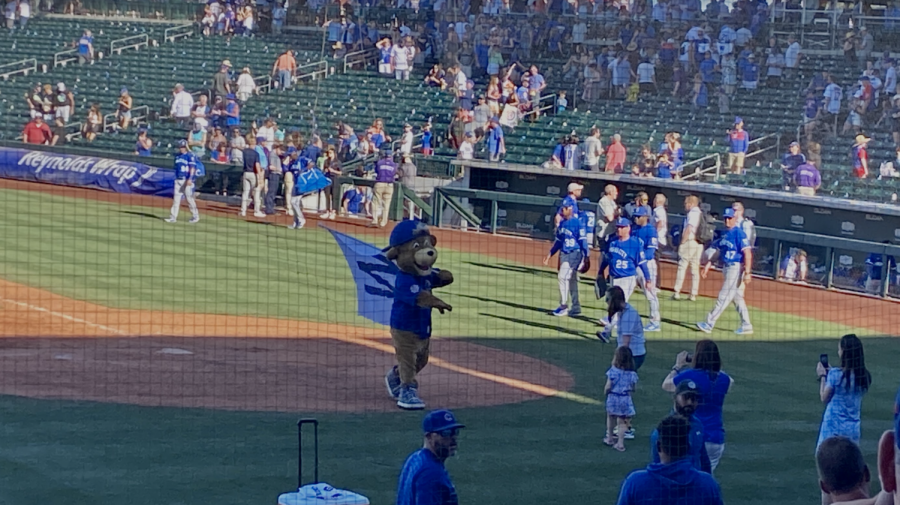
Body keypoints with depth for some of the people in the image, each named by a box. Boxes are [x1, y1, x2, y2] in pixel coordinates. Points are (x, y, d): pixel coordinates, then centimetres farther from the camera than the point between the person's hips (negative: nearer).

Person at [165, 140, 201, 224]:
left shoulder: (190, 156, -7)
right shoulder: (178, 156, 15)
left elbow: (192, 168, -13)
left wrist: (190, 179, -22)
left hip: (187, 180, -7)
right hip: (178, 180, 7)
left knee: (189, 198, -3)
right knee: (176, 199, 3)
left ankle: (195, 216, 8)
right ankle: (173, 217, 2)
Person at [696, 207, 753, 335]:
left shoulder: (739, 234, -14)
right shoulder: (725, 235, 13)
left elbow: (748, 254, -20)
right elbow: (715, 251, 19)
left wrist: (747, 273, -26)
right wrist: (707, 266, 12)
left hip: (736, 268, -9)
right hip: (727, 268, 9)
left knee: (724, 297, -6)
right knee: (737, 298, 12)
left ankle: (709, 324, -6)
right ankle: (746, 325, 18)